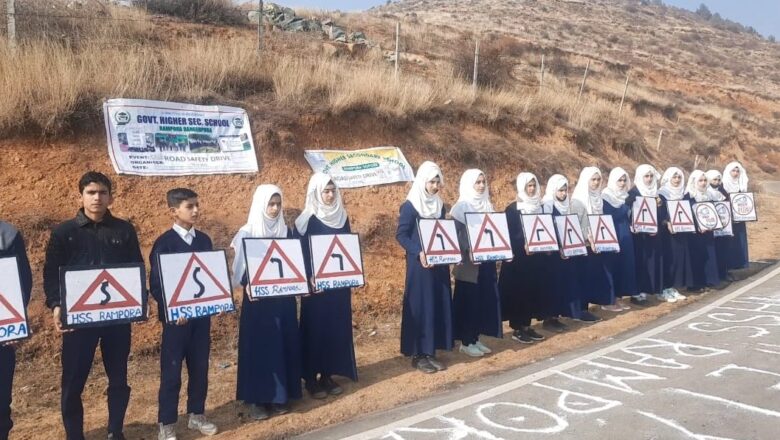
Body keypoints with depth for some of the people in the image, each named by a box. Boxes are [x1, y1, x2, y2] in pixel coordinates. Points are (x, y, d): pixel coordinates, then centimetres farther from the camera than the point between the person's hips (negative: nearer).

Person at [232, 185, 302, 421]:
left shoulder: (287, 232, 7)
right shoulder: (247, 233, -5)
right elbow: (240, 267, -6)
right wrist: (247, 285, -24)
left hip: (283, 298, 4)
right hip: (258, 299, -4)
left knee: (283, 345, 8)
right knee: (259, 346, 1)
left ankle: (280, 396, 20)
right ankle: (257, 399, 11)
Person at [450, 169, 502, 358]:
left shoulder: (487, 206, 12)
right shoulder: (460, 208, -7)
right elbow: (454, 235, -12)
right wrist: (468, 254, -24)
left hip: (487, 261, 7)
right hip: (469, 263, -6)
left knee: (485, 300, 9)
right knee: (469, 301, -1)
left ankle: (475, 338, 20)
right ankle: (466, 342, 9)